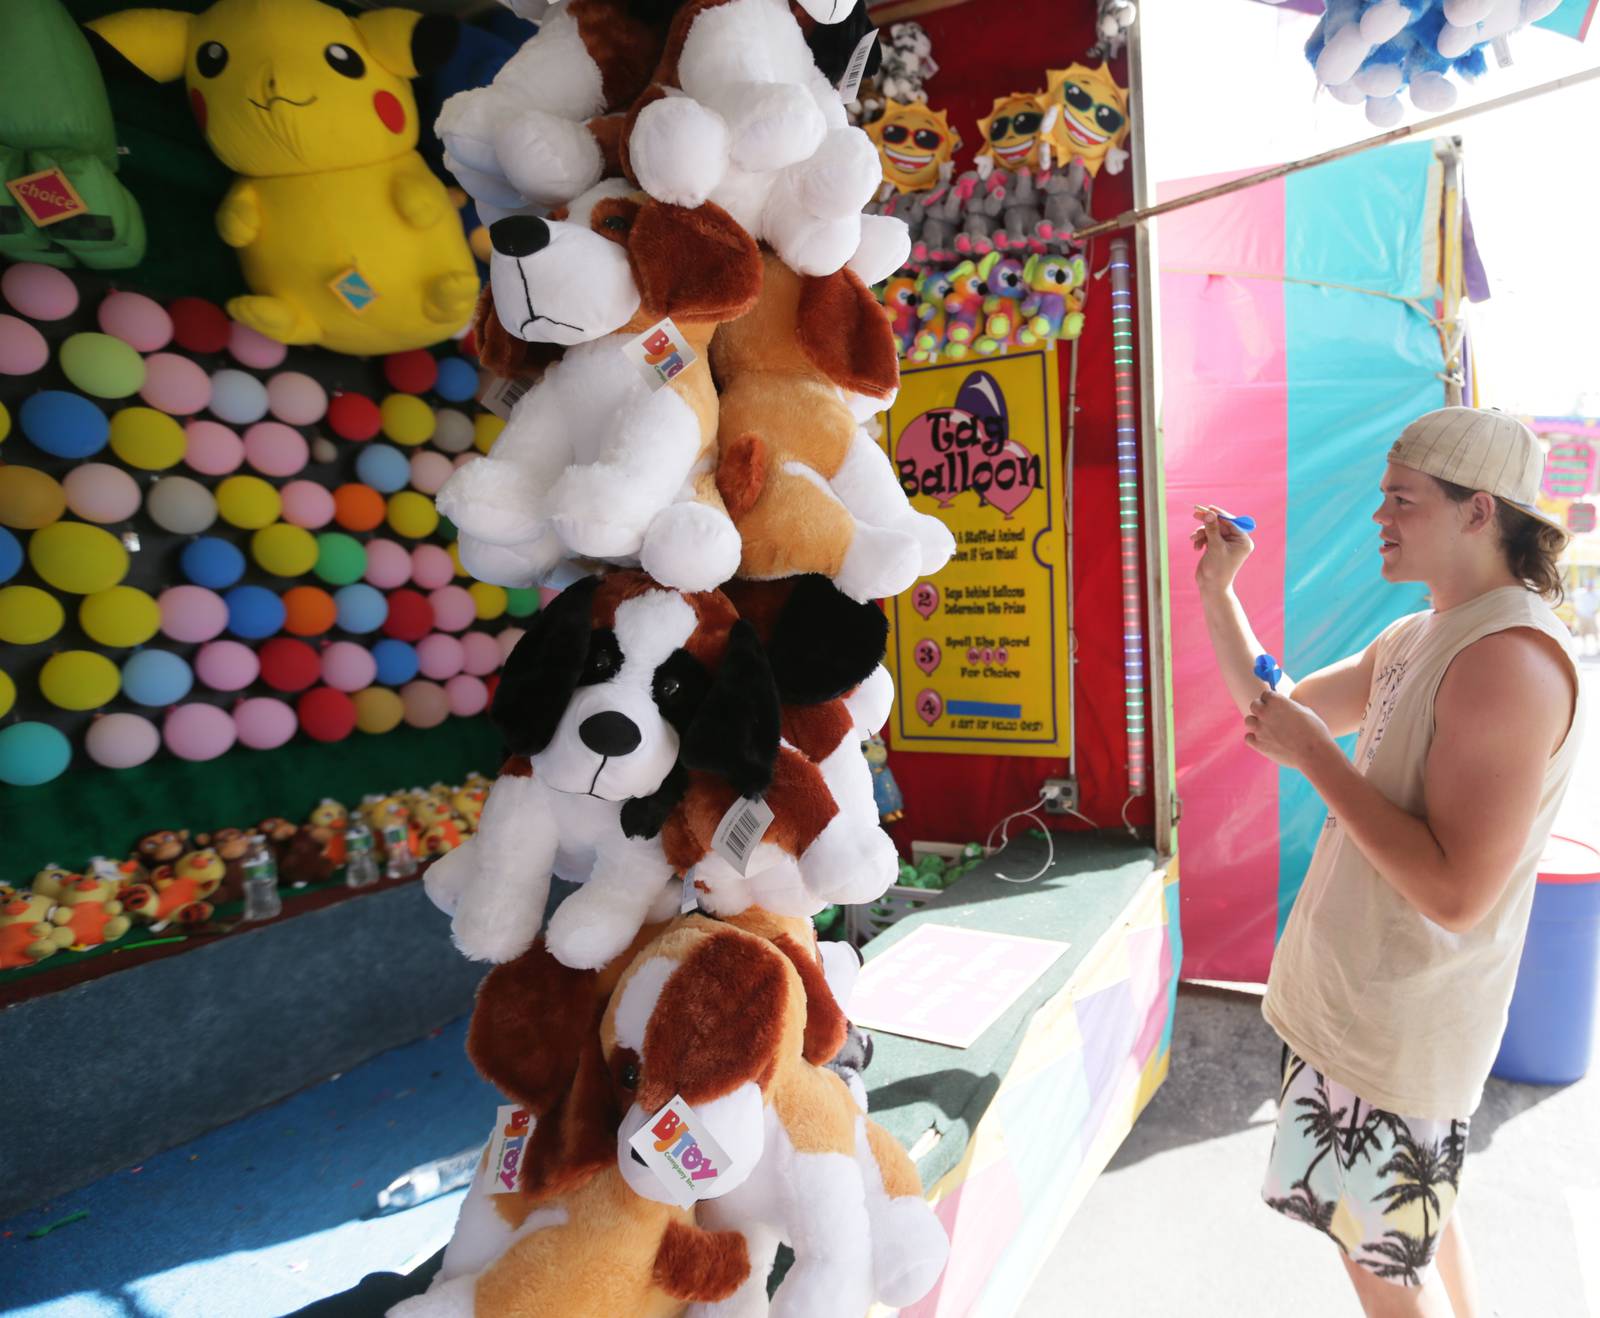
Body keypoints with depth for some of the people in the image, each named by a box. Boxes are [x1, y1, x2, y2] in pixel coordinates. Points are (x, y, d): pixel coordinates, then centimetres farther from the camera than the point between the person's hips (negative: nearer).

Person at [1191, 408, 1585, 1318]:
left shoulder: (1510, 656, -25)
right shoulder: (1420, 637, 5)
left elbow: (1456, 894, -30)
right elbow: (1281, 711, 13)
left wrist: (1314, 755, -25)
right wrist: (1218, 590, 4)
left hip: (1400, 1024, -9)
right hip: (1367, 993, 9)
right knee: (1420, 1223, 26)